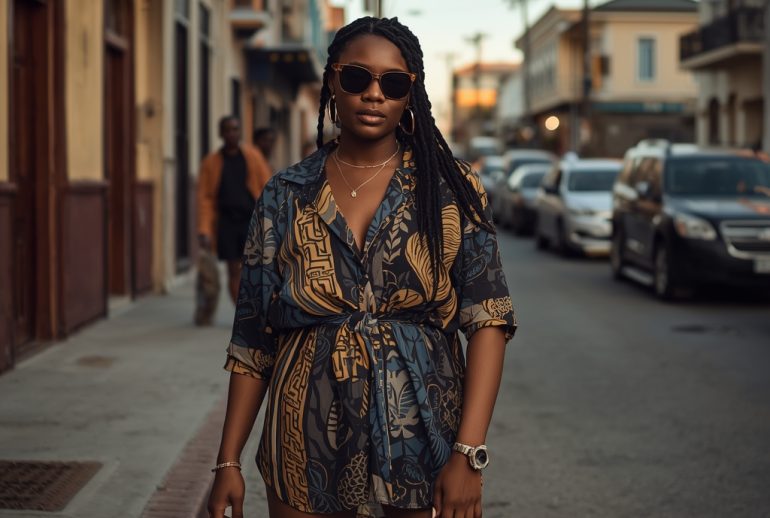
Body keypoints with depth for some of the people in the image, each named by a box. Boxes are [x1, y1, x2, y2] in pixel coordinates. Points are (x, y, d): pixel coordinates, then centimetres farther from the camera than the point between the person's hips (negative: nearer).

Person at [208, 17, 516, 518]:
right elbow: (253, 340, 4)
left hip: (425, 444, -1)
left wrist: (469, 454, -17)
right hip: (309, 452, 1)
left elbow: (488, 320, -7)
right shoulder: (285, 197, 3)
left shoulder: (452, 189, -2)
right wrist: (229, 462, 0)